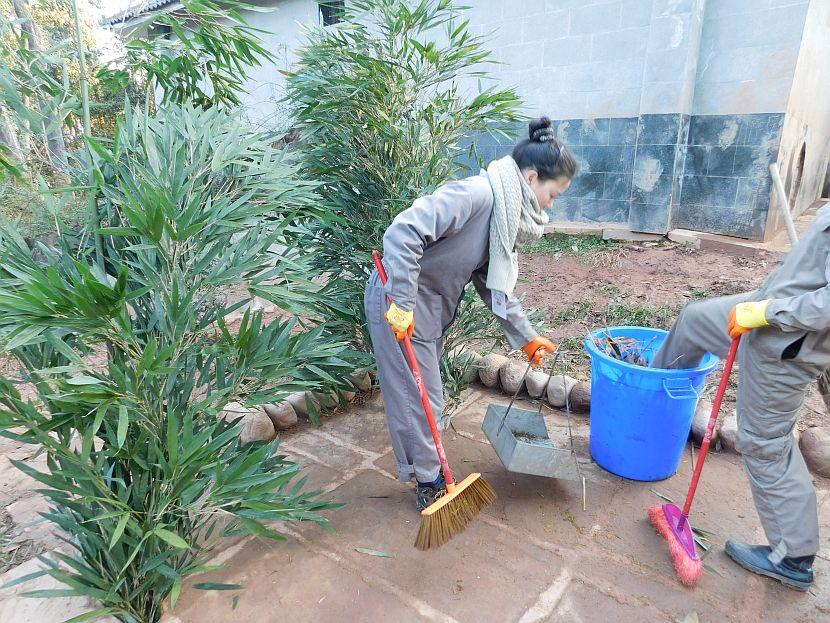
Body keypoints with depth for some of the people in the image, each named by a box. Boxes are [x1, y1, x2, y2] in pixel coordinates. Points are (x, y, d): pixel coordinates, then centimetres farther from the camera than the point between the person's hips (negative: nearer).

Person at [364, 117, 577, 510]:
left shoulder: (507, 218, 6)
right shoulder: (477, 194, -24)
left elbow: (496, 285, 13)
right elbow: (404, 232, -32)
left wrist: (525, 336, 15)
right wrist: (401, 303, -31)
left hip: (433, 307, 10)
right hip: (399, 304, -10)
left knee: (427, 395, 20)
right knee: (417, 399, 3)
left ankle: (430, 474, 38)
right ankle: (429, 483, 23)